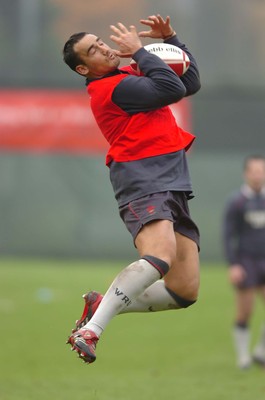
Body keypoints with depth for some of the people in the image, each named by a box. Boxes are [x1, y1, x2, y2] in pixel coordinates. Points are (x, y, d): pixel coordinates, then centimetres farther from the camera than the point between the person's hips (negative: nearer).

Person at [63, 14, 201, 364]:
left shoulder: (131, 76, 23)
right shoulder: (114, 88, -6)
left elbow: (190, 82, 29)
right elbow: (173, 89, -14)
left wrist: (170, 39, 19)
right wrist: (139, 51, -5)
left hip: (174, 188, 9)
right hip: (144, 182, -9)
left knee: (184, 292, -4)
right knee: (159, 258, -35)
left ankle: (103, 305, 10)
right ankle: (90, 329, -34)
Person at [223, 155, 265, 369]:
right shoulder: (235, 202, -7)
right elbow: (228, 235, -8)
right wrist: (233, 265, -17)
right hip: (244, 265, -4)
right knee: (245, 313, -1)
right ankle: (243, 357, 14)